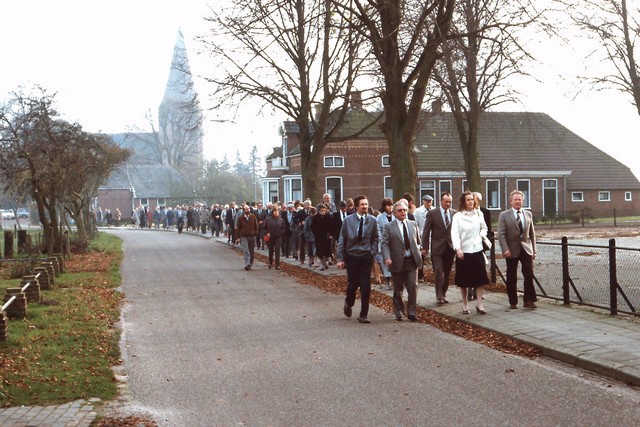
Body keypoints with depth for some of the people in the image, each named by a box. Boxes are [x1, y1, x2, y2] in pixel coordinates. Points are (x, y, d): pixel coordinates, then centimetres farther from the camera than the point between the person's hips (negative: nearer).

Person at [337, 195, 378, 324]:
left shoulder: (372, 221, 2)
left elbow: (375, 239, 11)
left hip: (366, 256, 1)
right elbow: (341, 240, 1)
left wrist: (373, 252, -2)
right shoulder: (348, 220, -1)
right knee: (352, 284, 4)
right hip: (352, 256, -1)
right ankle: (348, 304, 36)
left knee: (366, 287, -2)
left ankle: (363, 315, 7)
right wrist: (340, 258, -2)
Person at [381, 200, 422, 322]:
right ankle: (399, 313, 22)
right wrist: (387, 258, -20)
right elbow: (385, 244, -7)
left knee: (413, 287, -4)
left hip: (412, 261, 2)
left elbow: (418, 241, 19)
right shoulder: (388, 226, 0)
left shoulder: (413, 224, 11)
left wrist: (418, 252, 5)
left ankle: (411, 313, 5)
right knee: (398, 290, 8)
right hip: (397, 262, -2)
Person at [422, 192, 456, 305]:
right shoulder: (432, 213, -2)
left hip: (450, 247, 3)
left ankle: (443, 294, 21)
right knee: (439, 271, -11)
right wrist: (425, 247, -4)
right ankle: (439, 296, -9)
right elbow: (426, 231, -1)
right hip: (437, 247, -3)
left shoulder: (455, 213, 6)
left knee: (447, 273, 9)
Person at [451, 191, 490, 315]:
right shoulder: (457, 216, -6)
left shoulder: (478, 214, 6)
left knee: (479, 278, 0)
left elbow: (484, 228, 23)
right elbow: (454, 233, -13)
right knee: (463, 280, 6)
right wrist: (458, 248, -24)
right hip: (463, 251, -3)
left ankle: (479, 304, 6)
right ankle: (465, 305, 18)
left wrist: (482, 235, 3)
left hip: (477, 250, 3)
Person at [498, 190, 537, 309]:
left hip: (526, 249, 2)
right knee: (512, 277, 4)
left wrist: (534, 250, 8)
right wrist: (505, 249, -17)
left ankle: (529, 301, 2)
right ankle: (513, 302, 14)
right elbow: (501, 234, -7)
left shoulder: (528, 214, 10)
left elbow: (532, 233, 12)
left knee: (529, 275, -5)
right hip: (512, 250, -2)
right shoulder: (504, 215, -1)